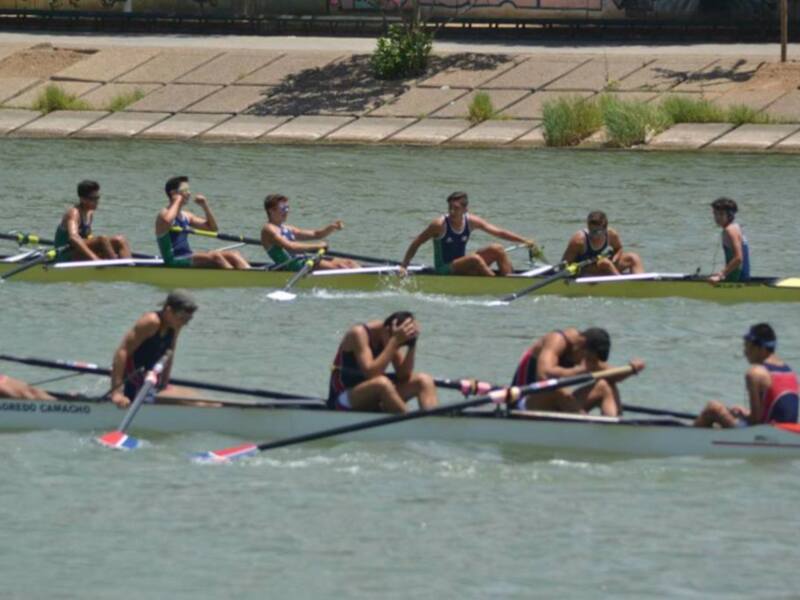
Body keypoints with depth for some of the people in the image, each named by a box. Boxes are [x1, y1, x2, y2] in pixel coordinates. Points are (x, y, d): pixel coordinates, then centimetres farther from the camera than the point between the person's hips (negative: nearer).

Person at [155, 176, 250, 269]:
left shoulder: (185, 216, 19)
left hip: (188, 259, 9)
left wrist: (205, 206, 9)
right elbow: (167, 220, -34)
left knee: (233, 255, -9)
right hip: (174, 262, -9)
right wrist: (178, 201, -16)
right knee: (214, 256, -30)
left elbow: (213, 228, 23)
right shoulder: (164, 214, -6)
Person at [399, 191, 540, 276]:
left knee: (497, 249, -8)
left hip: (462, 268, 6)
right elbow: (416, 244, -7)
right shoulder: (440, 224, -15)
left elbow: (499, 232, -1)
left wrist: (524, 241, -8)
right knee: (475, 259, -32)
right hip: (443, 271, -6)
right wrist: (404, 267, -10)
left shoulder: (471, 221, -1)